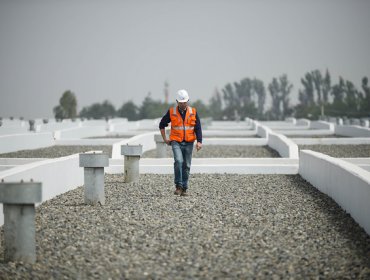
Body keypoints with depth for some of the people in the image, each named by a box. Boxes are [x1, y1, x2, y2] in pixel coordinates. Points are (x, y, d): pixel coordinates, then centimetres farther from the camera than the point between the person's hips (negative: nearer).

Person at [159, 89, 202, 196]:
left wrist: (199, 141, -11)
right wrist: (165, 139, 7)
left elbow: (198, 128, 1)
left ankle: (184, 189, 14)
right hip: (176, 142, -2)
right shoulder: (171, 112, -1)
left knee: (186, 166, 5)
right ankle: (178, 186, -16)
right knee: (178, 161, -23)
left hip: (188, 143, 2)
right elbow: (162, 124, 11)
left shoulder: (193, 112, 2)